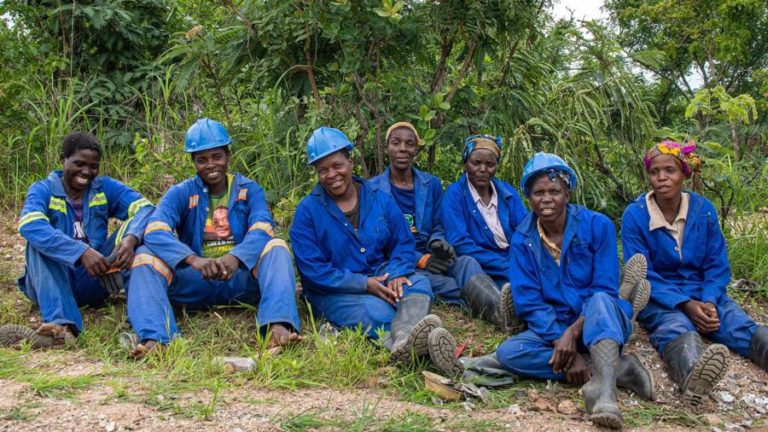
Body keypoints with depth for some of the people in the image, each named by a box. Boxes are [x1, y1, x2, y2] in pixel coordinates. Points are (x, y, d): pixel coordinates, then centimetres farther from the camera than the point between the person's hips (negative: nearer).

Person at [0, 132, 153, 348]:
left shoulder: (105, 188, 3)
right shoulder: (43, 190, -5)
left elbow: (145, 208, -14)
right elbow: (30, 226, -28)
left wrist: (131, 239, -36)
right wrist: (81, 252, -41)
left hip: (93, 282, 2)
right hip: (51, 281, -2)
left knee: (133, 227, -13)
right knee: (40, 242, -30)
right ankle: (61, 325, -50)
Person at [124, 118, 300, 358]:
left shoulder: (249, 189, 4)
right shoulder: (181, 193, 1)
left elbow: (262, 230, -14)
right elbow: (155, 232, -17)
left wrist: (235, 257, -37)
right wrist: (194, 260, -36)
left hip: (240, 278, 0)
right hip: (195, 282, 0)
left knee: (276, 247, -25)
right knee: (145, 255, -22)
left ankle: (277, 325, -49)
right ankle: (153, 337, -45)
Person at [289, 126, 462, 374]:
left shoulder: (379, 198, 9)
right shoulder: (307, 210, -3)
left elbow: (404, 242, 10)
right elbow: (313, 270, -9)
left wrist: (396, 274, -14)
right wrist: (365, 284, -18)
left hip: (380, 278, 3)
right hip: (333, 293, -3)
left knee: (418, 284, -29)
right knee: (376, 311, -35)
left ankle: (404, 342, -61)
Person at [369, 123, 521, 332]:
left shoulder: (431, 184, 14)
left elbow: (438, 228, 16)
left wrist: (438, 244, -11)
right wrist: (419, 259, -16)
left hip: (429, 258, 3)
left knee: (466, 262, -31)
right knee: (435, 282, -35)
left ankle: (501, 310, -60)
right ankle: (492, 306, -58)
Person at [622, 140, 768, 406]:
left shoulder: (703, 209, 3)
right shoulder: (634, 215, -6)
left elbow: (717, 265, 6)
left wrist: (709, 301, -15)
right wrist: (685, 304, -21)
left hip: (704, 293, 4)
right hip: (659, 298, -4)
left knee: (741, 326, -26)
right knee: (675, 327, -37)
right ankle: (694, 375, -72)